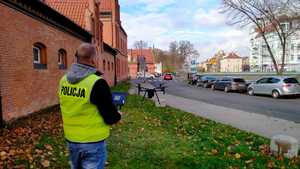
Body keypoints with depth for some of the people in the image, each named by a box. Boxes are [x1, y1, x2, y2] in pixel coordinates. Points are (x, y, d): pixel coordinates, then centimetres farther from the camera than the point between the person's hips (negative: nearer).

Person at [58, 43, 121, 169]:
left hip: (71, 139, 6)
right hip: (93, 142, -6)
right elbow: (110, 118, -17)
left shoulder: (64, 80, -2)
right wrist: (118, 116, 3)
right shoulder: (97, 83, -23)